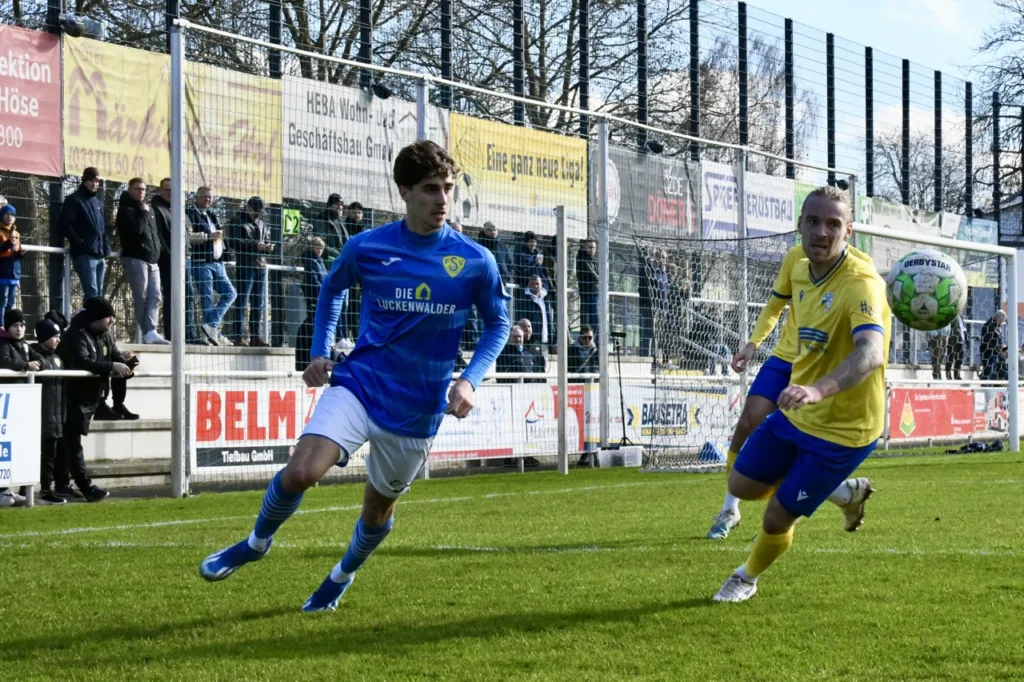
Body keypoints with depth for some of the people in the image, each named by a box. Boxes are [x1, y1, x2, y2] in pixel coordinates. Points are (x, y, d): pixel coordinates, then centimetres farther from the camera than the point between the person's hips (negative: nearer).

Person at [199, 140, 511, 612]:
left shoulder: (476, 261, -5)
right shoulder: (366, 247, -3)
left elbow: (497, 324, 8)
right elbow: (331, 290, 17)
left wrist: (469, 380, -7)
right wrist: (320, 354, 7)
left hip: (417, 409, 1)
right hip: (358, 383, -1)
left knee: (380, 507, 14)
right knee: (300, 472, -22)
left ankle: (342, 576, 46)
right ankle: (258, 542, 8)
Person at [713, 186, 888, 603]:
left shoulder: (861, 283, -27)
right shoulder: (800, 272, 0)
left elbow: (871, 353, -45)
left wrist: (819, 389, -60)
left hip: (842, 431, -8)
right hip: (796, 414, 8)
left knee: (776, 519, -1)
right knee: (741, 485, 15)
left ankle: (746, 579, 32)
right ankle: (844, 492, 31)